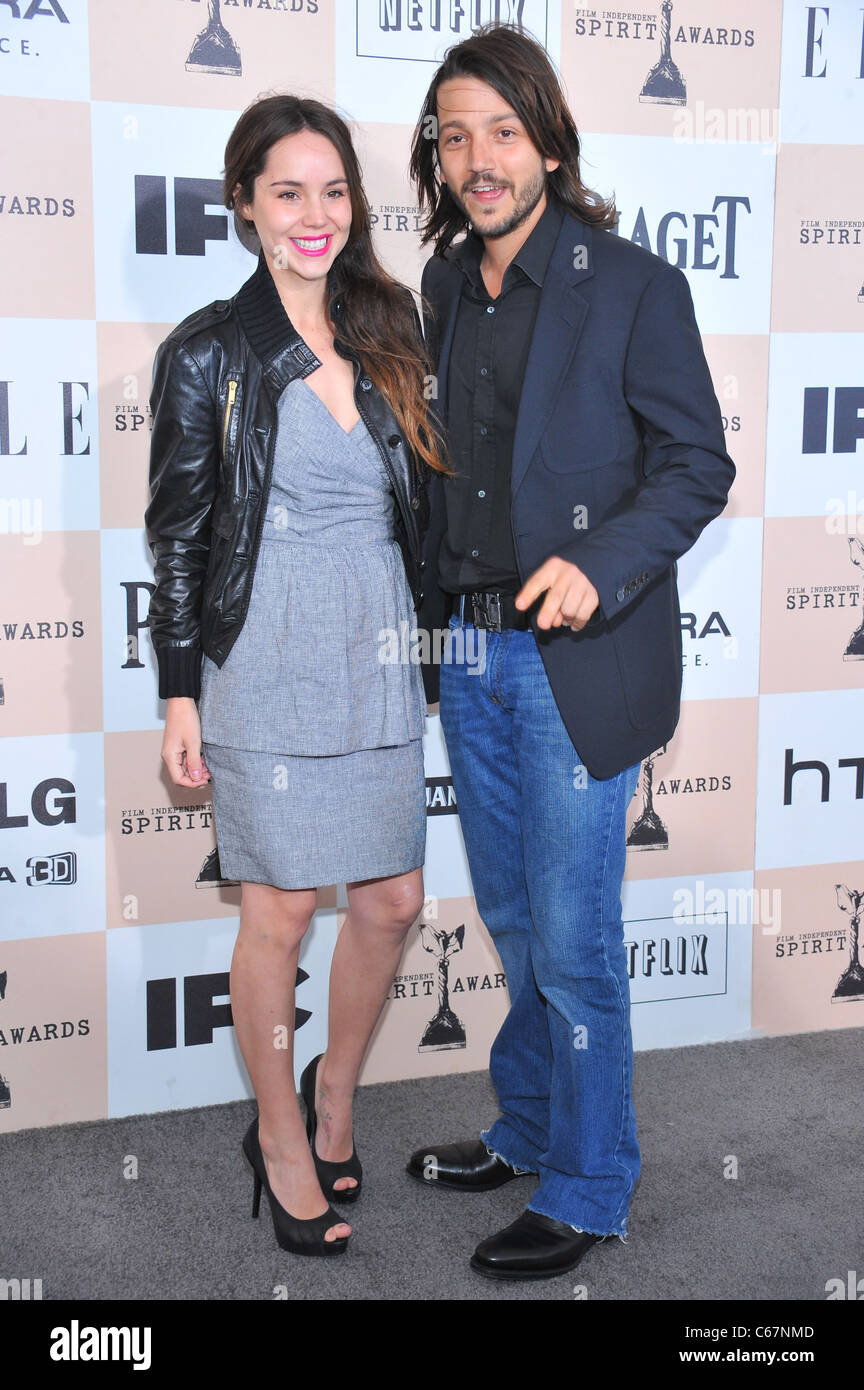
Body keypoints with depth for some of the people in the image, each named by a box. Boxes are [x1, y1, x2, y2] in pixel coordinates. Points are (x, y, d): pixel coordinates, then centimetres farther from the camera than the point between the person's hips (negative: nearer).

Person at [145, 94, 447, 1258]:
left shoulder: (388, 332, 8)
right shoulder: (207, 355, -5)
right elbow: (178, 535, -3)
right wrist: (180, 694, -5)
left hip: (383, 662, 5)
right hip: (266, 670, -4)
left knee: (392, 900, 10)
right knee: (282, 910, 5)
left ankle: (337, 1094, 34)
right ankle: (280, 1132, 26)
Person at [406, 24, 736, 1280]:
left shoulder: (634, 288, -9)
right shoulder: (447, 292, 10)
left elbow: (697, 465, -9)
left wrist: (600, 566, -23)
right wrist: (430, 607, 13)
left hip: (576, 665, -6)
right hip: (469, 657, 6)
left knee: (572, 940, 2)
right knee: (512, 924, 19)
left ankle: (586, 1193, 20)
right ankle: (526, 1131, 38)